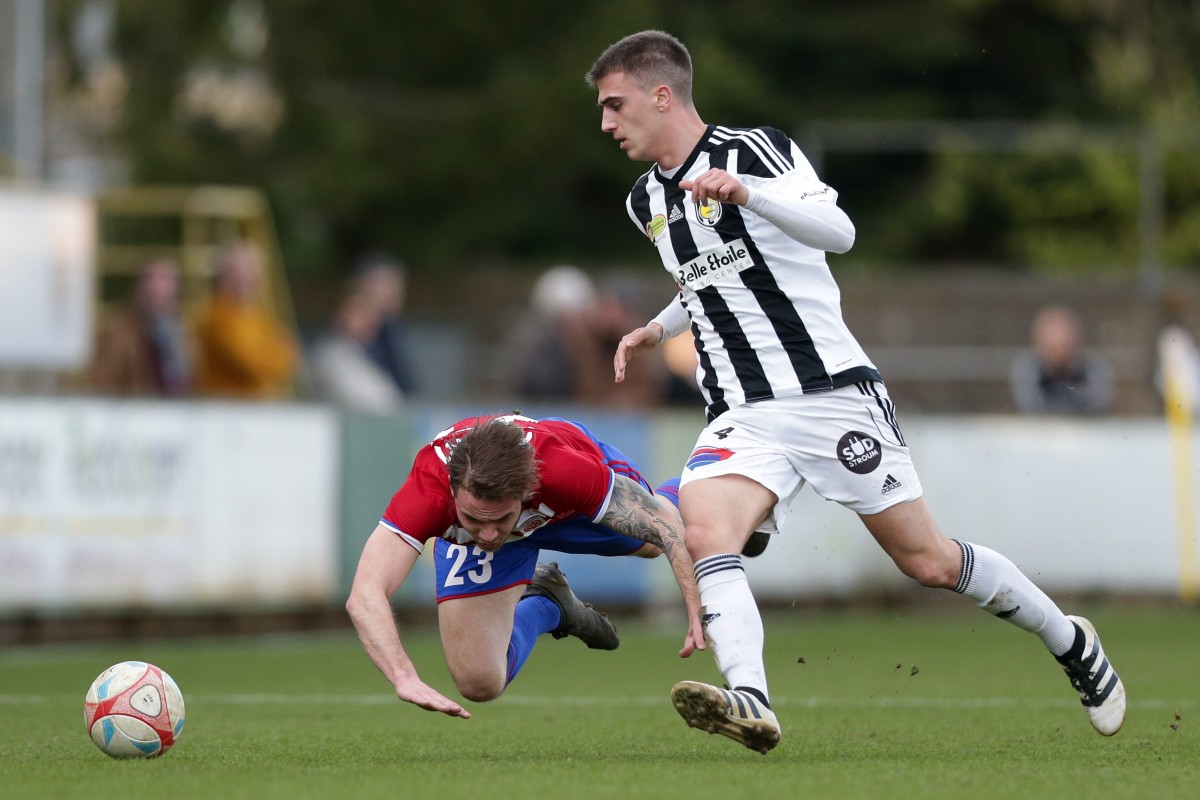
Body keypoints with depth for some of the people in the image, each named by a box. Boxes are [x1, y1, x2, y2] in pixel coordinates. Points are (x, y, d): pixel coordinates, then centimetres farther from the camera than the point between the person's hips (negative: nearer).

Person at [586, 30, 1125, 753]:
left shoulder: (757, 151, -7)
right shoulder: (648, 202, 15)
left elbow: (838, 233, -24)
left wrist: (745, 192, -36)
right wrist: (659, 328, 22)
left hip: (832, 392, -5)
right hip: (743, 415, 5)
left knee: (929, 561, 0)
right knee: (703, 531, -26)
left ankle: (1072, 643, 24)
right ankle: (751, 702, -43)